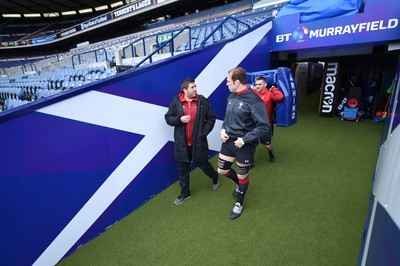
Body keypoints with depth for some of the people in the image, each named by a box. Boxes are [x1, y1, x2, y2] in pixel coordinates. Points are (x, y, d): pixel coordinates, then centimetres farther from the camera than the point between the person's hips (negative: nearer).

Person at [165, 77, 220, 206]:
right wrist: (179, 119, -16)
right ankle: (185, 193, 35)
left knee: (203, 164, 14)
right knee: (182, 170, 13)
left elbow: (211, 118, 2)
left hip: (198, 142, -1)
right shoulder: (176, 101, -3)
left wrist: (204, 132, -8)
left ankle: (215, 177, 48)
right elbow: (168, 118, 3)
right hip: (182, 143, 2)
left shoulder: (203, 101, -5)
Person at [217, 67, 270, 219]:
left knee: (242, 176, 13)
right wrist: (223, 129, -2)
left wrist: (244, 139, -22)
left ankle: (239, 204, 38)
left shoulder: (254, 100, -21)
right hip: (229, 141, 7)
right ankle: (239, 185, 47)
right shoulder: (231, 96, 1)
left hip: (245, 145, -6)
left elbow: (264, 127, -20)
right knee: (222, 170, 15)